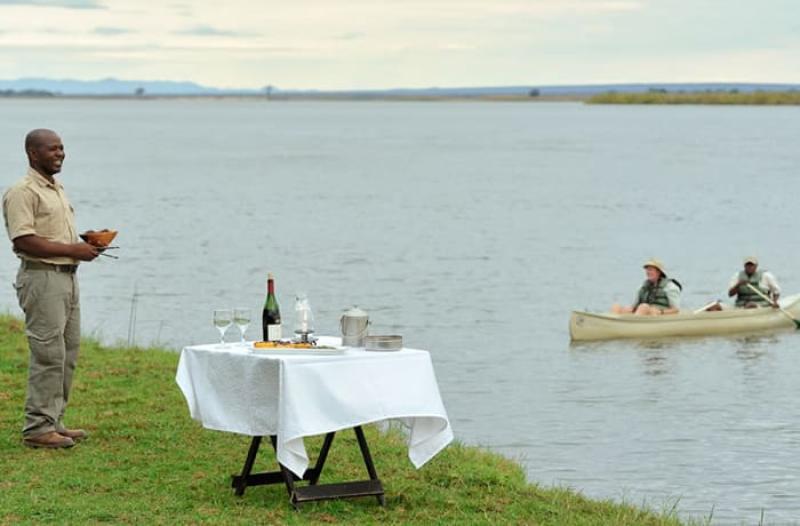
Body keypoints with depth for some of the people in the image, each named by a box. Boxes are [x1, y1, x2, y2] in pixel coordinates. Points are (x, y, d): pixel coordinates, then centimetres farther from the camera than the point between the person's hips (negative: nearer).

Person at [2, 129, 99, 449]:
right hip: (42, 278, -10)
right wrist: (72, 249, -19)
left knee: (68, 353, 12)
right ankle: (38, 428, -4)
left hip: (67, 276, 10)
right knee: (48, 354, -9)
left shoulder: (57, 189, 18)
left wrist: (85, 245, 8)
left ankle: (53, 422, 19)